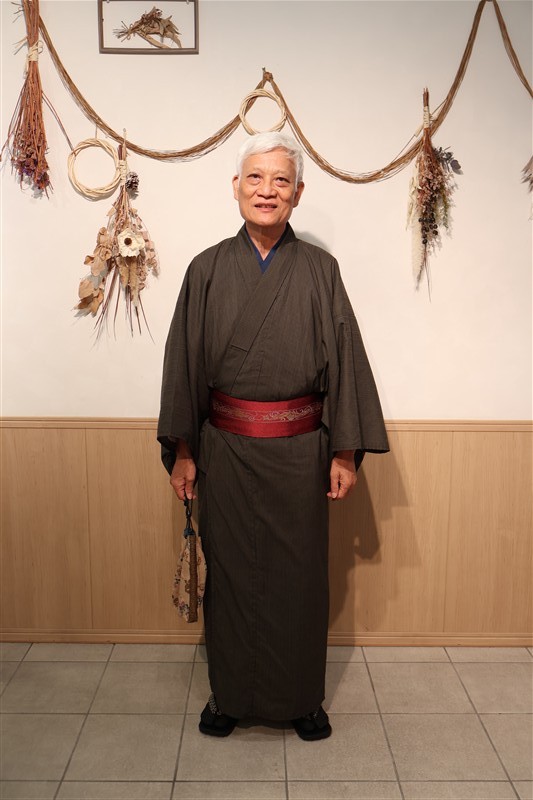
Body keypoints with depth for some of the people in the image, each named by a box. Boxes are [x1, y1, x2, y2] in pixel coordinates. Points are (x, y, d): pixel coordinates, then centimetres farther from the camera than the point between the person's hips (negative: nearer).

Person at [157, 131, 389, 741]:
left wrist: (345, 454, -3)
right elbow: (184, 362, 3)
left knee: (299, 573, 11)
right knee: (230, 571, 12)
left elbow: (344, 361, 0)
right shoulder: (207, 269, 1)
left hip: (300, 450, 0)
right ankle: (230, 693, 33)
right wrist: (182, 451, 1)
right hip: (225, 449, 1)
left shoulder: (319, 270, 0)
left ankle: (302, 696, 32)